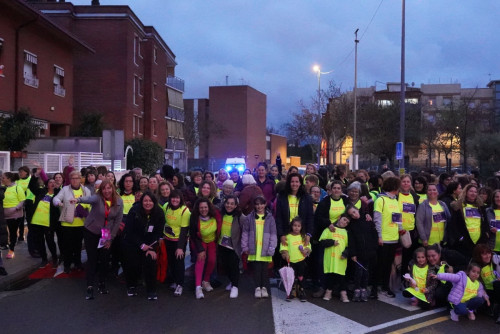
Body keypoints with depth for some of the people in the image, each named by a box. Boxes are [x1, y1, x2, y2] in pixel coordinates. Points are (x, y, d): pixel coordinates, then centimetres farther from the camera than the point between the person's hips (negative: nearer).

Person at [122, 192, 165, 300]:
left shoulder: (159, 213, -13)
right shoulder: (134, 211, -19)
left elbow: (158, 233, -6)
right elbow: (129, 231, -15)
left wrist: (151, 248, -14)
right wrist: (141, 245, -17)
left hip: (149, 244, 1)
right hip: (131, 243, -1)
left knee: (150, 262, -14)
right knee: (132, 265, -1)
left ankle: (151, 291, 0)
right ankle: (131, 287, 28)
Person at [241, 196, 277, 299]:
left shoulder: (270, 218, 3)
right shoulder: (250, 217, 4)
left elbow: (273, 234, 2)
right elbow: (245, 232, 8)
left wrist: (271, 248, -5)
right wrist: (244, 246, 3)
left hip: (265, 249, 0)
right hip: (254, 249, 0)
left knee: (264, 269, 6)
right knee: (256, 269, 2)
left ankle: (264, 288, 19)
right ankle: (257, 287, 14)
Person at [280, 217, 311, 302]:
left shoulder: (303, 237, 6)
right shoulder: (288, 236, -1)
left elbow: (308, 245, 8)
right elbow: (283, 246, -5)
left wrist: (306, 250, -12)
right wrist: (285, 253, -21)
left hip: (301, 260, 2)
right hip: (291, 261, -1)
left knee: (301, 277, 9)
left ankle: (301, 292, 20)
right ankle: (290, 293, 15)